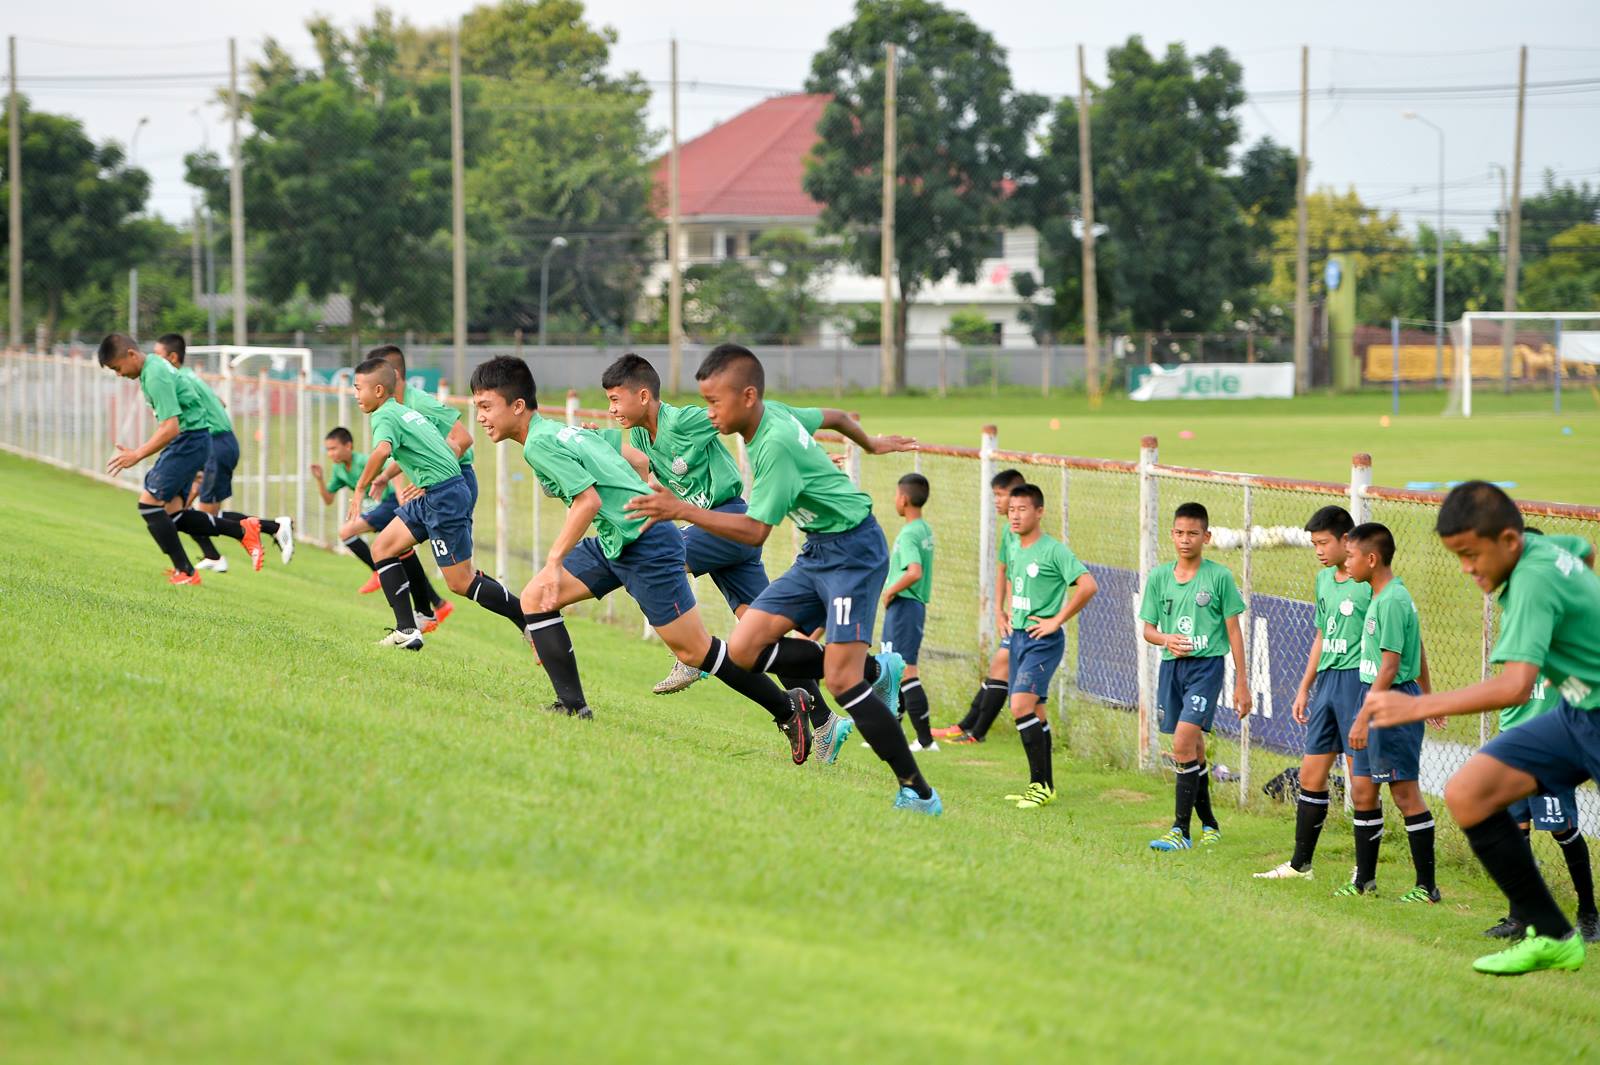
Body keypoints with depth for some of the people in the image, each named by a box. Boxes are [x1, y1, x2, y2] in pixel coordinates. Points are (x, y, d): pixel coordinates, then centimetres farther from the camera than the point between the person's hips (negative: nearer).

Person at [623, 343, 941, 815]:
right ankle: (871, 671, 10)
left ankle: (918, 793, -11)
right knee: (744, 647, -3)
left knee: (841, 679, -17)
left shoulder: (775, 444, -25)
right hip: (818, 551, 10)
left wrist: (682, 510, -24)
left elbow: (755, 531, -23)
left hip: (853, 550, -10)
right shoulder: (772, 415, 2)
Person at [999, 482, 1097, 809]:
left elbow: (1088, 585, -22)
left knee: (1022, 706, -18)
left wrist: (1057, 621, -18)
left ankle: (1041, 784, -14)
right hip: (1019, 636, 8)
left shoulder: (1053, 551, -14)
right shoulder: (1016, 550, 11)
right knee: (1034, 712, 10)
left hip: (1043, 640, -8)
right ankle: (1044, 786, 16)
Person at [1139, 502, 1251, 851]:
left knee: (1183, 745, -17)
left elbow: (1233, 630, 1)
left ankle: (1181, 831, -15)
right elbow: (1148, 629, 11)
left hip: (1206, 665, -4)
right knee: (1193, 749, 12)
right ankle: (1208, 823, 26)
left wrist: (1242, 682, -1)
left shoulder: (1219, 577, -3)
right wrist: (1166, 639, -12)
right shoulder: (1158, 577, 7)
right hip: (1171, 666, 4)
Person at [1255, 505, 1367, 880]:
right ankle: (1300, 863, 19)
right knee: (1310, 775, 11)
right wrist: (1305, 688, 22)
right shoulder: (1324, 580, 14)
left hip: (1357, 681, -8)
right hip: (1326, 682, 8)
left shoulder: (1369, 584, -12)